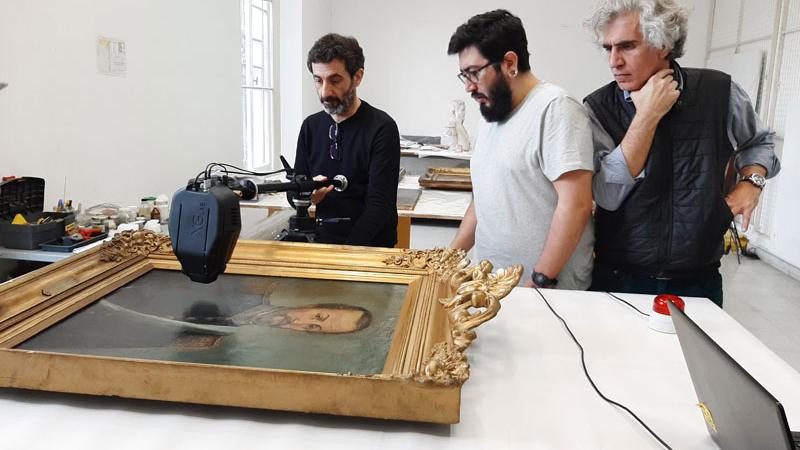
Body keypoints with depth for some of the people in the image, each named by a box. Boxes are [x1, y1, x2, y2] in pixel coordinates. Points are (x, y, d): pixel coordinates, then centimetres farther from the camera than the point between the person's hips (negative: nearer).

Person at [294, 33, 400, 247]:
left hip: (371, 246, -4)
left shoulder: (382, 128, -9)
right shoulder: (311, 126, 7)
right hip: (323, 241, 4)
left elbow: (380, 205, -13)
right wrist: (307, 196, -11)